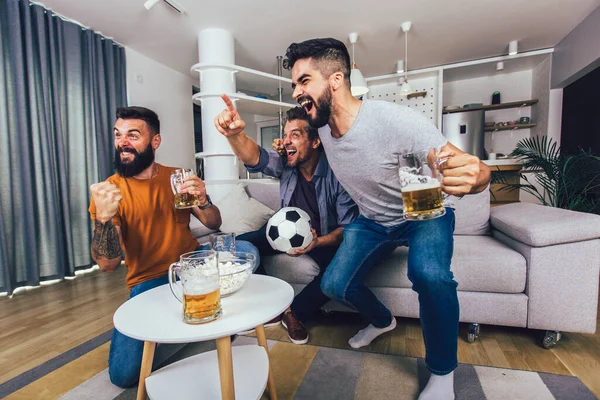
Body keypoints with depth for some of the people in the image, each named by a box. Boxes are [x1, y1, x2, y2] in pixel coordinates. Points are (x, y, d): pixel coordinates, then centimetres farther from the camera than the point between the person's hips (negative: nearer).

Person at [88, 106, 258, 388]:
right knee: (124, 373, -17)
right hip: (148, 281, -2)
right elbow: (107, 265, -13)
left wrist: (203, 201, -21)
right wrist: (103, 218, -32)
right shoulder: (107, 191, -6)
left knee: (246, 252, -22)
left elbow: (214, 224, 2)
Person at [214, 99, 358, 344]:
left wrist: (318, 242, -38)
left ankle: (296, 312, -4)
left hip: (324, 237, -3)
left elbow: (348, 227, -20)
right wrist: (235, 134, -55)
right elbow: (253, 157, -33)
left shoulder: (336, 173, -22)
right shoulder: (285, 164, -12)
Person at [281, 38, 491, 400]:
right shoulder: (322, 127, -10)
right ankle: (382, 321, 28)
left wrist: (475, 176, -51)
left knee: (430, 275, -35)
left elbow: (469, 167, -31)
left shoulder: (395, 120, -31)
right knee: (334, 285, -8)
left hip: (425, 215, -5)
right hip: (373, 221, 6)